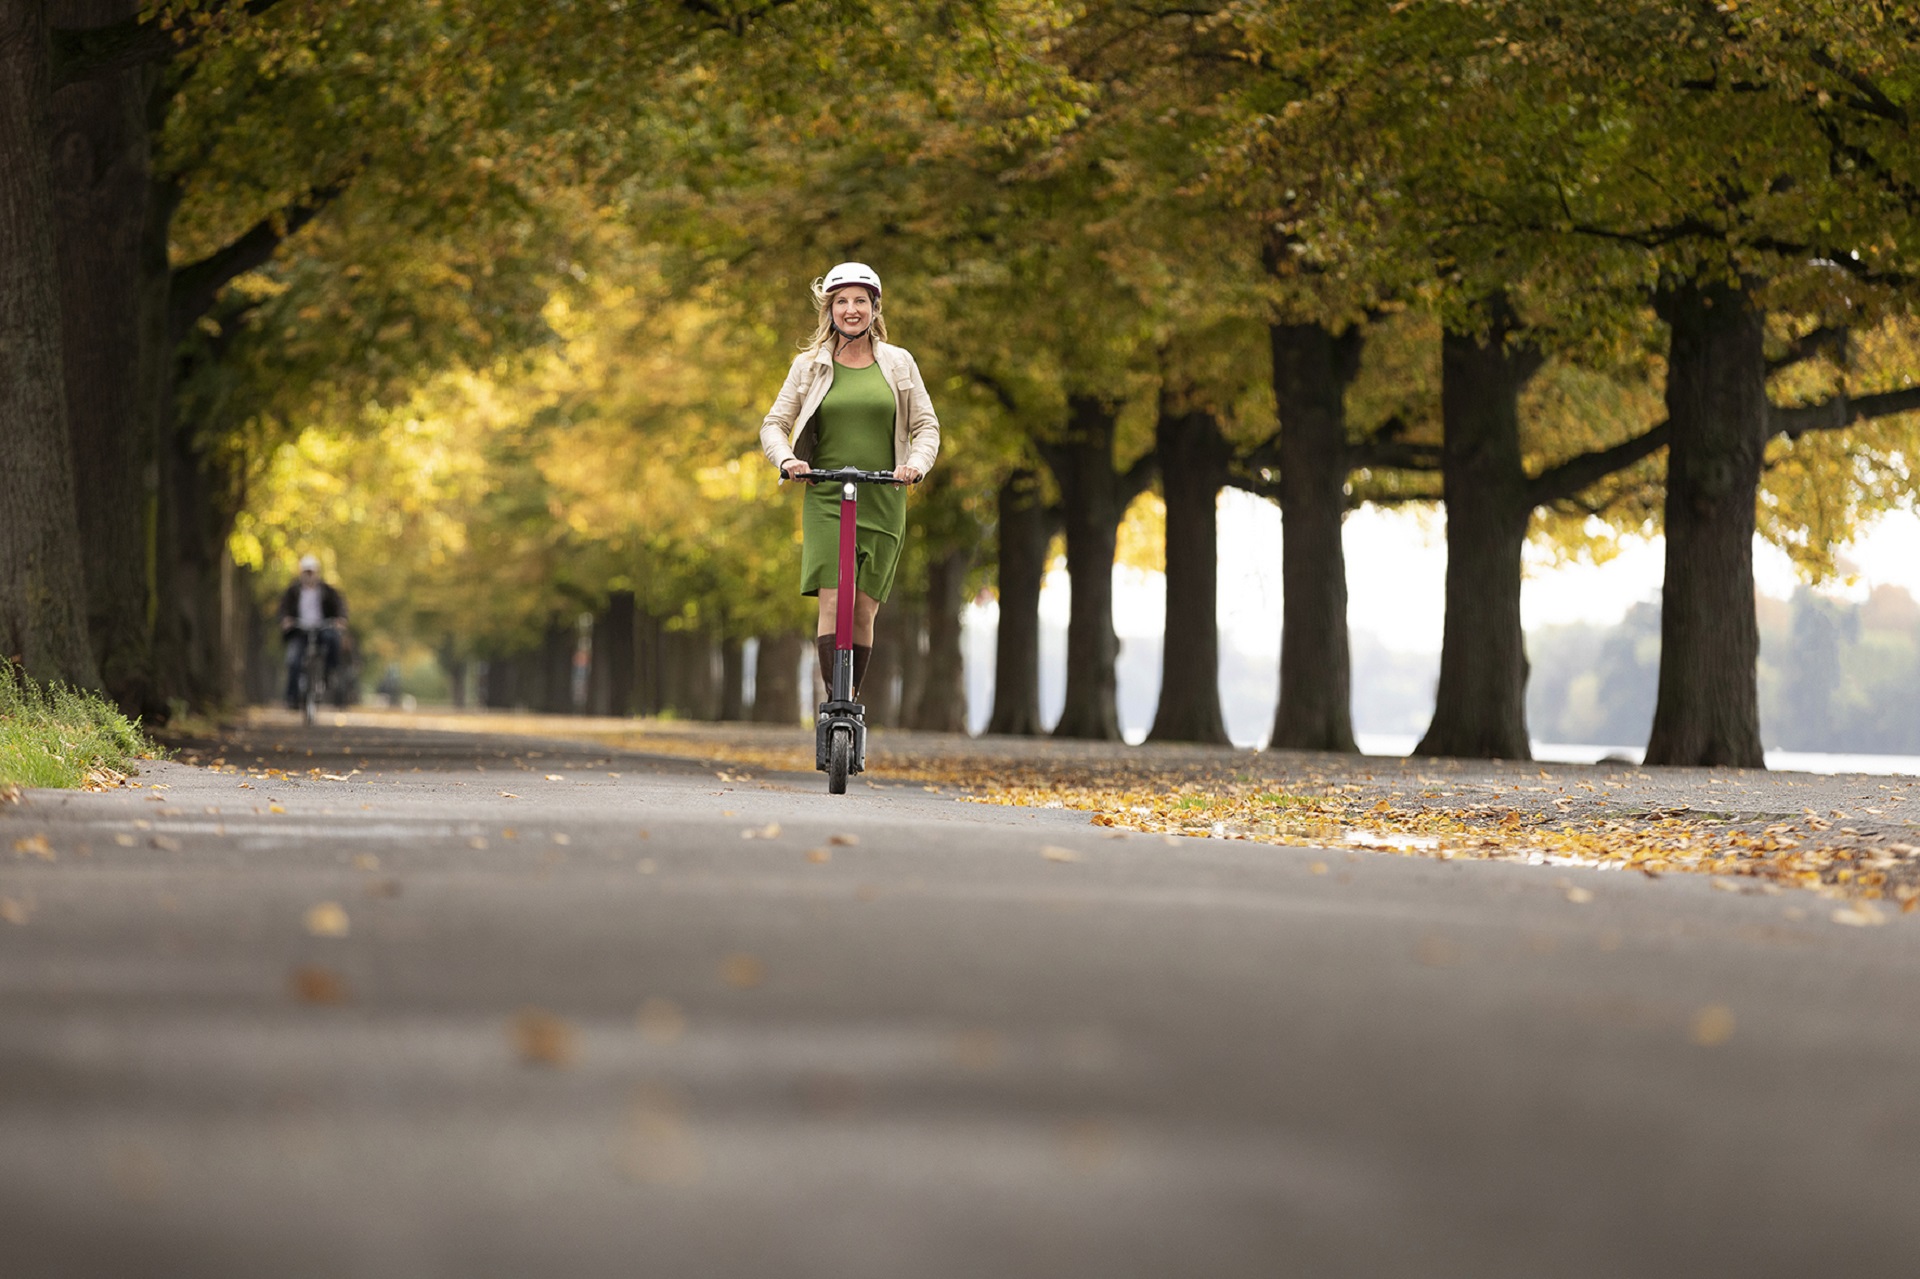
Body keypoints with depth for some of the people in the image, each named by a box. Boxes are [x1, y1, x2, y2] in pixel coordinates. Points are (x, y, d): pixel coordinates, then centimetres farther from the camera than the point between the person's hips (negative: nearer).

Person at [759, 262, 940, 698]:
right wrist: (786, 459, -13)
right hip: (826, 498, -1)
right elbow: (774, 424, 8)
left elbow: (926, 426, 10)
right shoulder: (810, 365, 7)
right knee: (834, 601, -17)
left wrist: (917, 464, -10)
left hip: (882, 502, 1)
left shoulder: (898, 363, 9)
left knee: (864, 610, 2)